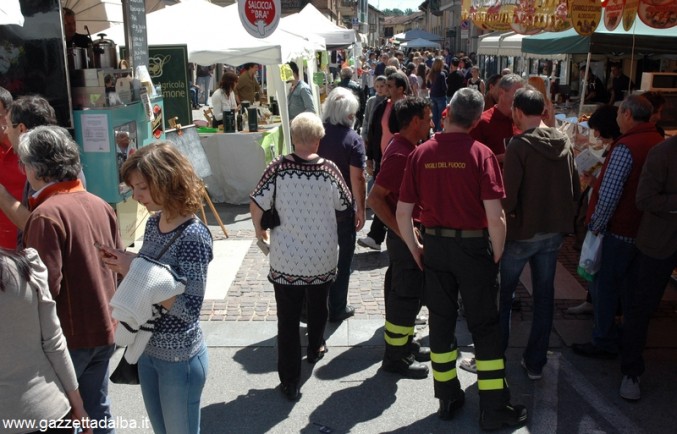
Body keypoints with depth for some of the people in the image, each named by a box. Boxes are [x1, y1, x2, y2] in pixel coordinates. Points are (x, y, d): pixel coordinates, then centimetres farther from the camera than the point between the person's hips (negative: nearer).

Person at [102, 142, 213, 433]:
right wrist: (124, 266, -8)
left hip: (179, 359, -7)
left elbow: (189, 309, -26)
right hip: (147, 350, 8)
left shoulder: (193, 236, -24)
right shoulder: (153, 223, 0)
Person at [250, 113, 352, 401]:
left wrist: (259, 229, 7)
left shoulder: (278, 169, -14)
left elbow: (256, 204, -13)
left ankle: (290, 383, 13)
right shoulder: (329, 170, -11)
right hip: (322, 258, 2)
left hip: (286, 260, -2)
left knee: (288, 318, 8)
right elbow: (344, 205, 2)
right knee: (318, 306, 26)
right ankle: (315, 349, 51)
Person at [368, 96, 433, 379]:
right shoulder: (400, 154, -21)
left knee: (409, 294, 20)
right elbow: (375, 198, -25)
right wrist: (403, 231, -23)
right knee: (406, 296, 1)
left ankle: (406, 344, 35)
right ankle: (395, 358, 14)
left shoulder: (409, 148, 9)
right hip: (406, 236, -10)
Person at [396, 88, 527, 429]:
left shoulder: (421, 154, -4)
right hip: (473, 246, -3)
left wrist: (415, 248, 11)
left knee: (441, 321, 15)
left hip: (434, 245, 3)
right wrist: (497, 254, 0)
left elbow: (403, 213, -2)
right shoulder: (481, 154, -12)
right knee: (485, 326, 8)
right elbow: (495, 216, -16)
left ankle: (447, 398, 27)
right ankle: (494, 409, 17)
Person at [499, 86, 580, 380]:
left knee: (502, 295, 9)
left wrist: (505, 214, -3)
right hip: (554, 231, 6)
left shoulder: (519, 145, -16)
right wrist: (560, 216, 16)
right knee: (544, 296, 13)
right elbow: (576, 190, 6)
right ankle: (535, 362, 22)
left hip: (522, 231, -5)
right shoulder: (565, 143, 3)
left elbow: (508, 196, -20)